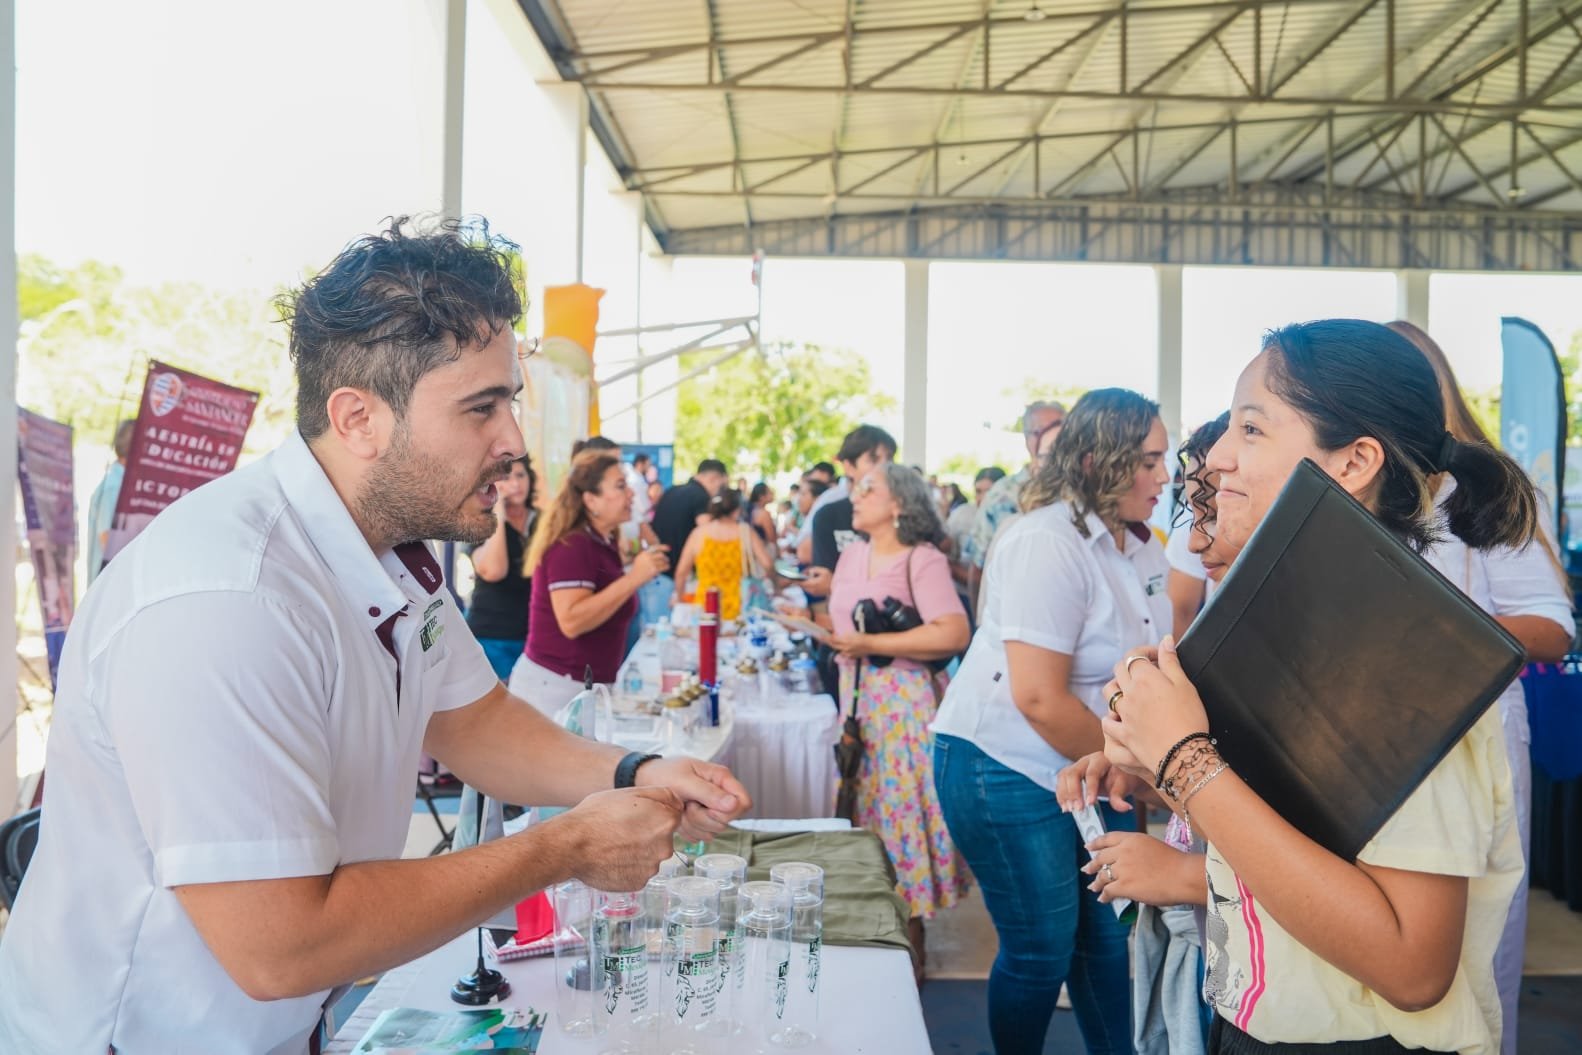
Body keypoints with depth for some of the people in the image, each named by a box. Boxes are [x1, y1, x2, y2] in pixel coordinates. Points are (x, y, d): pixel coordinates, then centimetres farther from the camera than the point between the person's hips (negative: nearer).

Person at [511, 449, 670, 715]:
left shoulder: (605, 543, 9)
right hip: (554, 686, -8)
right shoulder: (570, 546, -17)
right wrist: (634, 577, -30)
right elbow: (572, 622, -29)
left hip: (591, 686, 8)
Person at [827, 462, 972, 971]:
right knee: (863, 812, 12)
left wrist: (870, 645, -20)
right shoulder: (852, 554, 10)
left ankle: (911, 943, 15)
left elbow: (953, 634, -25)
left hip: (904, 700, -7)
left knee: (902, 812, 0)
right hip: (857, 698, 7)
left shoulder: (922, 559, -13)